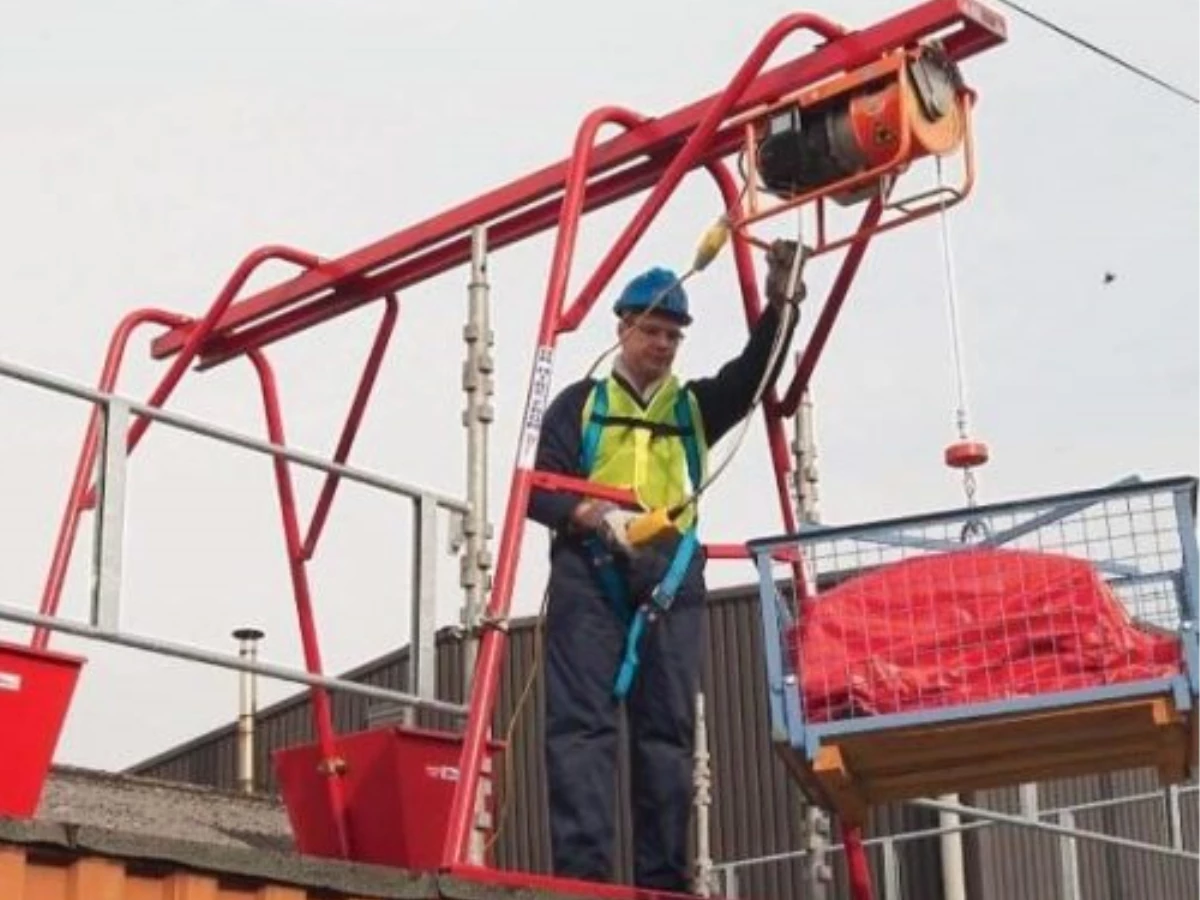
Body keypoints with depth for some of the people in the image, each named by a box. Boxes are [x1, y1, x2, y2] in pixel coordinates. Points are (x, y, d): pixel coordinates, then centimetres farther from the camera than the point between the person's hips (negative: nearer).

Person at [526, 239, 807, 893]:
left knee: (669, 728, -1)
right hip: (590, 569, -3)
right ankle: (581, 872, -16)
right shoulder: (581, 402, 14)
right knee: (583, 721, -11)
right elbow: (539, 489, 4)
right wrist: (594, 513, -16)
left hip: (671, 574, 3)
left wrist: (780, 302, -13)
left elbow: (755, 372, 2)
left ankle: (665, 879, 0)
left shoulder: (695, 407, 21)